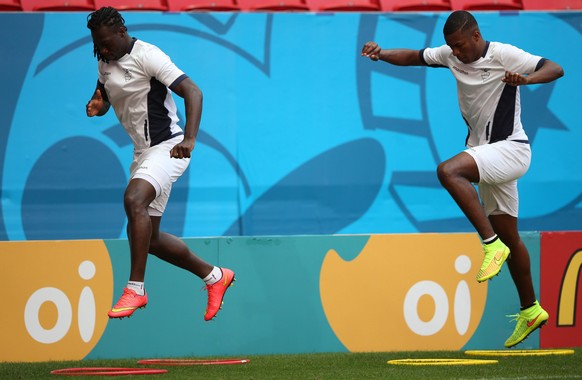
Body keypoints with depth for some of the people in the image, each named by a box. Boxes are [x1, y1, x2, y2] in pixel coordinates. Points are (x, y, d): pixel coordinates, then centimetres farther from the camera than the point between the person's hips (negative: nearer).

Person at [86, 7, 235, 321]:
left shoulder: (147, 56, -15)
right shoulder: (104, 63, 10)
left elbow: (192, 92, -20)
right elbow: (104, 99, 26)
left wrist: (189, 139, -34)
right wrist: (97, 106, -1)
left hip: (168, 147, -9)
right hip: (143, 153, 9)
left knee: (134, 199, -34)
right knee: (147, 238, 9)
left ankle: (135, 288, -33)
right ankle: (214, 276, 27)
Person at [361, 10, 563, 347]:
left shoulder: (504, 55, -14)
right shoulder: (451, 56, 6)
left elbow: (556, 69, -20)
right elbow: (414, 57, 13)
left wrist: (525, 79, -40)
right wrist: (382, 54, -6)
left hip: (510, 149, -8)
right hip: (487, 154, 8)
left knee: (448, 171, -31)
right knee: (508, 236, 13)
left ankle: (492, 245, -30)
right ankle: (530, 311, 23)